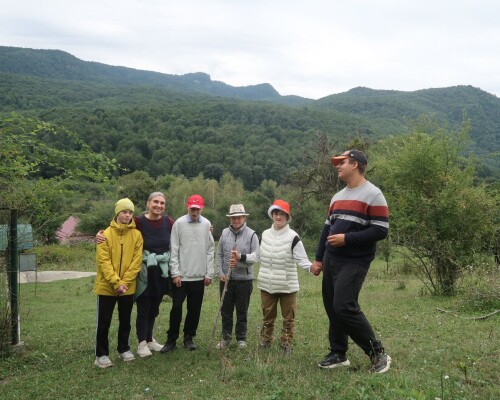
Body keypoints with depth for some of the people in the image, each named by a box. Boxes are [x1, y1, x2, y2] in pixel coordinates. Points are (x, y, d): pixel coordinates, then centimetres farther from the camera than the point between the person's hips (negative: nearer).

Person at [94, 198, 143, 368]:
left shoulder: (136, 235, 0)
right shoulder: (106, 234, -8)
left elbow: (136, 261, -4)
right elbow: (104, 262, -13)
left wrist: (124, 282, -13)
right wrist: (116, 283, -19)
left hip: (128, 287, 3)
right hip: (106, 287, -2)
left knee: (125, 321, 15)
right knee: (104, 322, 4)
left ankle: (124, 349, 31)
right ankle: (101, 354, 17)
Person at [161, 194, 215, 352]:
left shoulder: (206, 224, 2)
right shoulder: (179, 223, -6)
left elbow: (210, 250, 4)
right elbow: (174, 250, -6)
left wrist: (209, 274, 1)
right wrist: (175, 273, -10)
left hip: (199, 276, 3)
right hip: (181, 275, -2)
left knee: (195, 309, 9)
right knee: (176, 308, 1)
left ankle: (189, 337, 23)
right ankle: (171, 339, 15)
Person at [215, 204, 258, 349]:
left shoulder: (251, 235, -5)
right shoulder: (224, 233, 4)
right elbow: (219, 255, 7)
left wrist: (240, 257, -23)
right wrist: (220, 272, -3)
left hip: (244, 279, -3)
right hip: (226, 279, 3)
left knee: (242, 311, 8)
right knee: (226, 310, 11)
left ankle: (241, 338, 23)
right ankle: (225, 337, 25)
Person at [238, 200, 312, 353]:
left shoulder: (293, 237, -11)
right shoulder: (265, 235, 6)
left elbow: (301, 259, -13)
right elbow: (257, 255, 16)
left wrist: (312, 267, -31)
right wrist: (241, 256, 10)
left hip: (287, 285, -4)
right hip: (267, 284, 4)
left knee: (288, 317, 6)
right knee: (268, 316, 16)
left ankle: (286, 343, 21)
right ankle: (265, 342, 29)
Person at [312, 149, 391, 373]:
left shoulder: (373, 195, -8)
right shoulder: (338, 196, 17)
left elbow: (381, 230, -15)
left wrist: (347, 239, -19)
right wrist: (319, 258, 14)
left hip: (354, 262, -8)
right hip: (331, 261, 8)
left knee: (345, 307, -16)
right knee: (332, 308, 8)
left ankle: (378, 354, -1)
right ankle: (338, 354, 21)